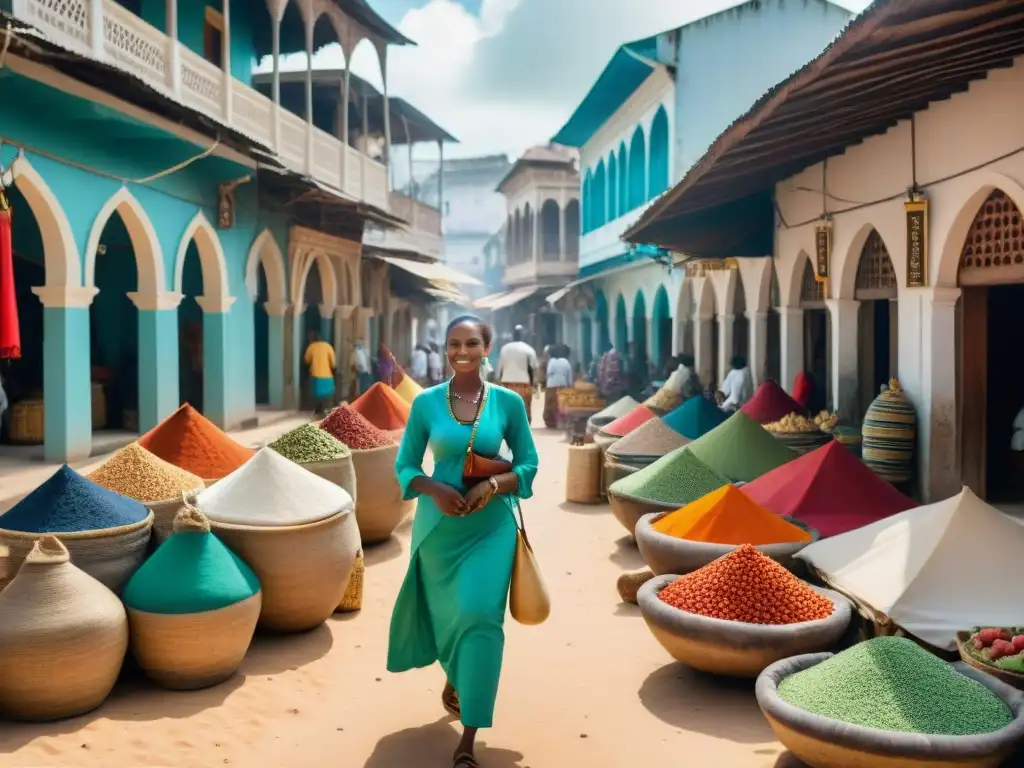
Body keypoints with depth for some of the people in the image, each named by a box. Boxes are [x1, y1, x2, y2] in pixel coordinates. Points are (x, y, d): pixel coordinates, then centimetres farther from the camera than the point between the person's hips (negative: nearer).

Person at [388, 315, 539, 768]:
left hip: (491, 527, -1)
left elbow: (528, 465, 1)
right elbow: (405, 466, 1)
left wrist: (492, 487, -17)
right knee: (446, 611, 16)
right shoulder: (426, 403, -3)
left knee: (481, 616, -10)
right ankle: (454, 677, 51)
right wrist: (434, 489, -18)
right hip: (439, 525, 1)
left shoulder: (509, 402, -4)